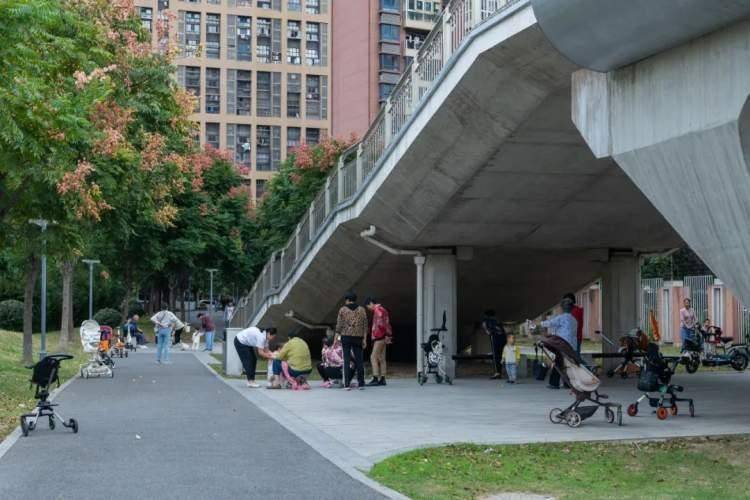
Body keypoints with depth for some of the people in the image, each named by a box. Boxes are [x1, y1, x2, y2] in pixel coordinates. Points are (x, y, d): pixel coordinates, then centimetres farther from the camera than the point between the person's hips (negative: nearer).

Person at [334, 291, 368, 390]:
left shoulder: (342, 309, 2)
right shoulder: (362, 310, 6)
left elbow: (339, 325, 0)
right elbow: (365, 326, 4)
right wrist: (364, 339, 6)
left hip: (346, 337, -1)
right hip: (358, 337, 1)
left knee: (346, 360, 1)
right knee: (359, 360, 7)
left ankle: (347, 384, -3)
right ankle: (361, 383, 7)